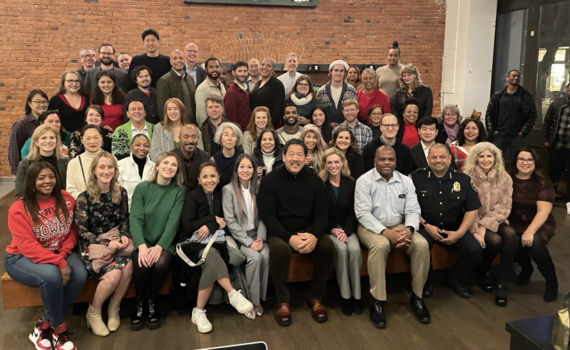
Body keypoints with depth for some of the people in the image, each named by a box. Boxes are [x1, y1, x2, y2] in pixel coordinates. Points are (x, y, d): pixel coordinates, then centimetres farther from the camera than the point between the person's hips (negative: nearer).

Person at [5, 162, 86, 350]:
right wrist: (59, 263, -31)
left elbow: (72, 231, 3)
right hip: (22, 257, -4)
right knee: (51, 276, -35)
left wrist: (63, 255, -16)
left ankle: (44, 324, -7)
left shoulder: (66, 200, -3)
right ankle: (59, 328, -10)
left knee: (79, 275, -25)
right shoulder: (19, 209, -15)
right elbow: (28, 246, -22)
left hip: (58, 253, 4)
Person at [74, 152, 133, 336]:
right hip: (93, 245, -4)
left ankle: (114, 309, -5)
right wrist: (107, 243, -18)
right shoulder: (84, 197, -8)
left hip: (116, 241, 4)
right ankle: (93, 313, -3)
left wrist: (124, 236, -7)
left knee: (128, 266, -30)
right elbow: (82, 231, -7)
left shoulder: (121, 192, 5)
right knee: (114, 273, -30)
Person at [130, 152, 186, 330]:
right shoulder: (142, 188, 1)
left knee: (161, 263, -31)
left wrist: (159, 246, -23)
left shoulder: (179, 191, 1)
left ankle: (152, 304, -5)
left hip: (165, 242, 0)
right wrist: (142, 246, -25)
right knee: (141, 264, -29)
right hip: (143, 241, 0)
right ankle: (140, 305, -4)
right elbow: (135, 218, -9)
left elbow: (173, 221, -9)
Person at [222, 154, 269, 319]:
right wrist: (249, 242, -17)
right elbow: (230, 221, -11)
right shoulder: (228, 189, -5)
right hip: (238, 237, -3)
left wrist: (260, 238, -11)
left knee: (266, 255, -26)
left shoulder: (258, 188, 8)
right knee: (255, 256, -29)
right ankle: (251, 300, -12)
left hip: (256, 234, 3)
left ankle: (260, 298, -10)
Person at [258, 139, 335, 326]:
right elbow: (267, 215, -11)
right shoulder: (270, 180, -5)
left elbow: (322, 213, 1)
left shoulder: (314, 180, 4)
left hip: (308, 231, 3)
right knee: (279, 249, -36)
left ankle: (315, 298, -4)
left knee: (328, 247, -26)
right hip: (280, 232, -3)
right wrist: (289, 237, -25)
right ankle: (282, 301, -13)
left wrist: (315, 235, -21)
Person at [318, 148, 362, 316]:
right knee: (341, 249, -31)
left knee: (355, 249, -28)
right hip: (328, 229, -2)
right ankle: (345, 295, -19)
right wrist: (332, 230, -14)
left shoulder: (351, 183, 7)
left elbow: (354, 212, 2)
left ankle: (356, 295, -16)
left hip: (347, 228, 2)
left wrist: (346, 231, -13)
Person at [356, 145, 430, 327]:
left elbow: (413, 210, 1)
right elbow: (362, 213, -14)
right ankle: (377, 301, -25)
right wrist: (385, 232, -26)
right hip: (372, 227, -4)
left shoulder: (406, 181, 6)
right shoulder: (364, 181, -6)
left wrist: (408, 229, -22)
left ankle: (417, 296, -6)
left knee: (422, 244, -23)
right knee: (380, 245, -36)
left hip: (399, 226, 4)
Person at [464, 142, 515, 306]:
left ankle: (502, 285, -21)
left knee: (510, 234, -29)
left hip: (494, 221, 3)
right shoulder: (468, 177, -7)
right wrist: (475, 230, -20)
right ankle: (484, 272, 4)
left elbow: (503, 208, -4)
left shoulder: (504, 178, 2)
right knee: (494, 240, -30)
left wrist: (485, 225, -17)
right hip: (474, 222, -3)